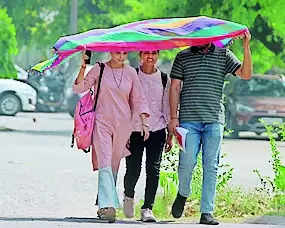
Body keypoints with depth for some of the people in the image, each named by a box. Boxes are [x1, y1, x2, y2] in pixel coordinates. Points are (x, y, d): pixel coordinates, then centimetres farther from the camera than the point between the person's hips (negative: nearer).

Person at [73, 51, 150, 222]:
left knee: (114, 165, 8)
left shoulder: (131, 73, 7)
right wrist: (82, 68, -19)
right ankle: (108, 205, -24)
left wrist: (144, 122, 3)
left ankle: (104, 204, 19)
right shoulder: (99, 69, 0)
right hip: (102, 122, -3)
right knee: (105, 164, -15)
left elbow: (139, 100, 11)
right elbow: (79, 88, -5)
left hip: (123, 124, 3)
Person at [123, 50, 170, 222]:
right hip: (134, 130, -1)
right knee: (133, 169, -4)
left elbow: (167, 107, 13)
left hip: (157, 131, 1)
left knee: (153, 170, -7)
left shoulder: (164, 79, 7)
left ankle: (147, 208, -1)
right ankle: (129, 195, 28)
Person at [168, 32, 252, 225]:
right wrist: (173, 117, 1)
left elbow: (246, 74, -1)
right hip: (189, 120, 0)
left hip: (214, 120, 1)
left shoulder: (224, 55, 10)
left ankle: (207, 212, 2)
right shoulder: (183, 57, 10)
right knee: (187, 161, -8)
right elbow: (175, 87, 9)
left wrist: (246, 46, -13)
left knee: (211, 167, -1)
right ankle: (183, 194, 23)